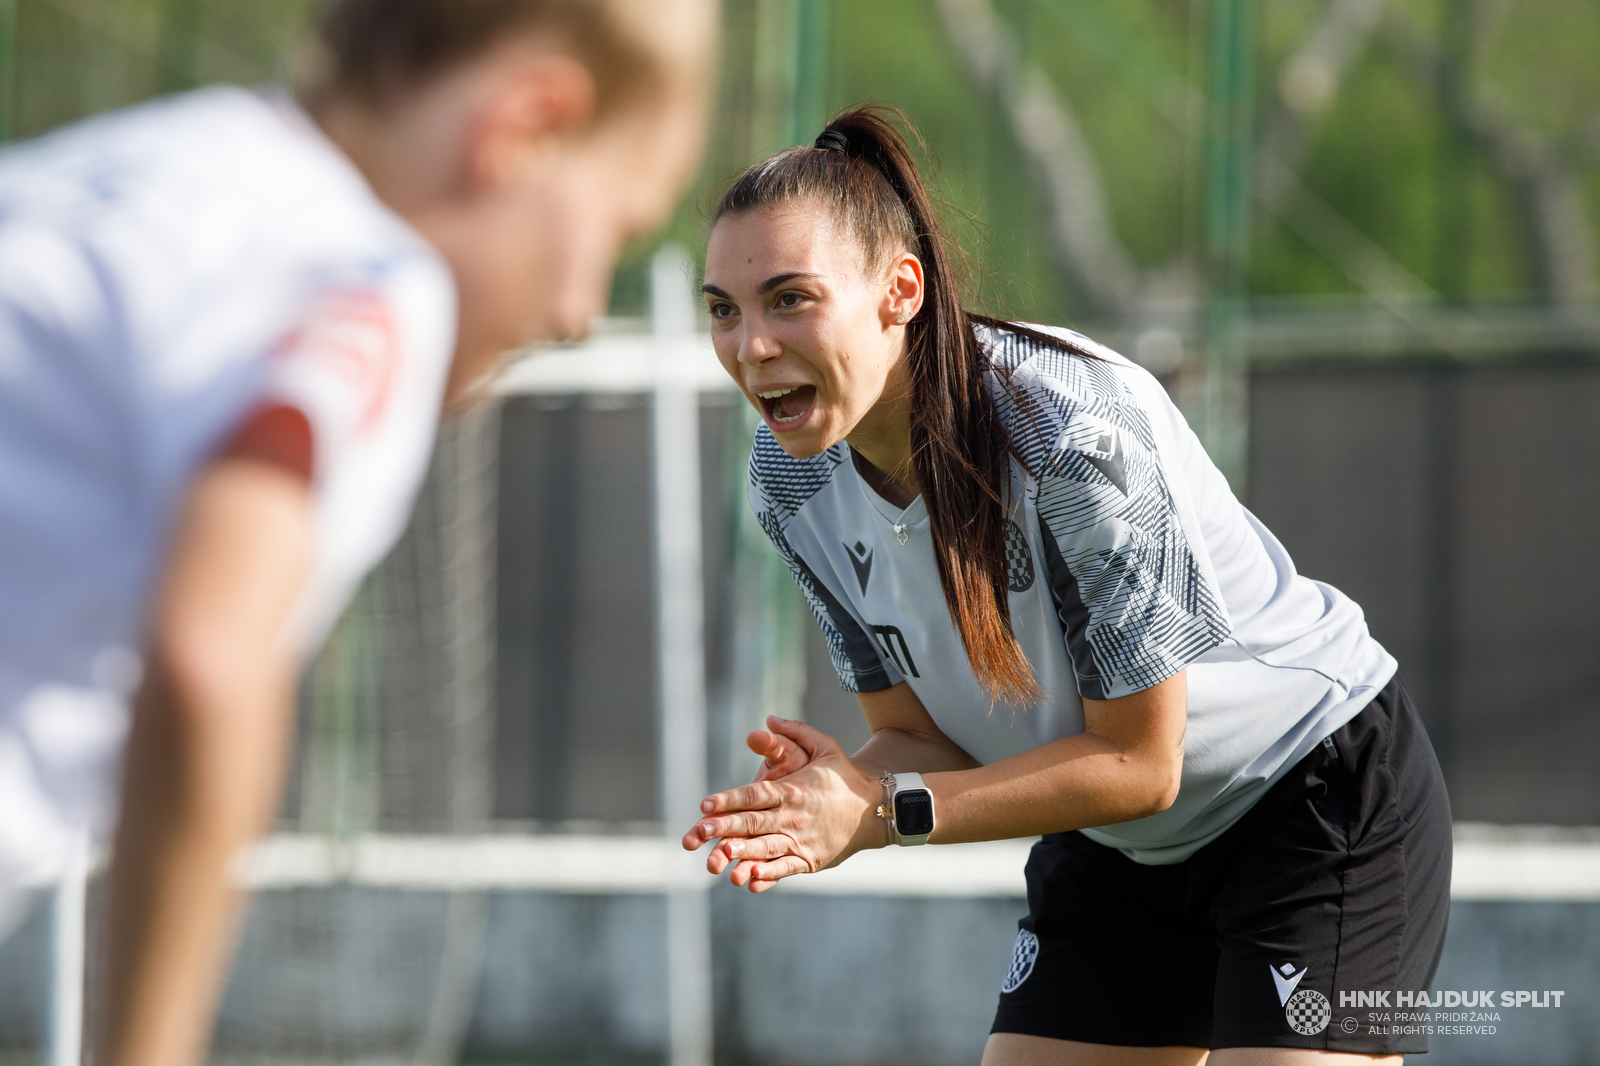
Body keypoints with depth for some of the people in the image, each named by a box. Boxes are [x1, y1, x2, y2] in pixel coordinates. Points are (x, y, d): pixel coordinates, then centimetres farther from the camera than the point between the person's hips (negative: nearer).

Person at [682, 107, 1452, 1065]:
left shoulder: (1076, 426, -33)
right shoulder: (792, 480, -11)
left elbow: (1137, 764, -26)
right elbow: (918, 735, -5)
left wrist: (881, 813, -31)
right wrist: (833, 791, -28)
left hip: (1326, 792, -7)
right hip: (1120, 847, 7)